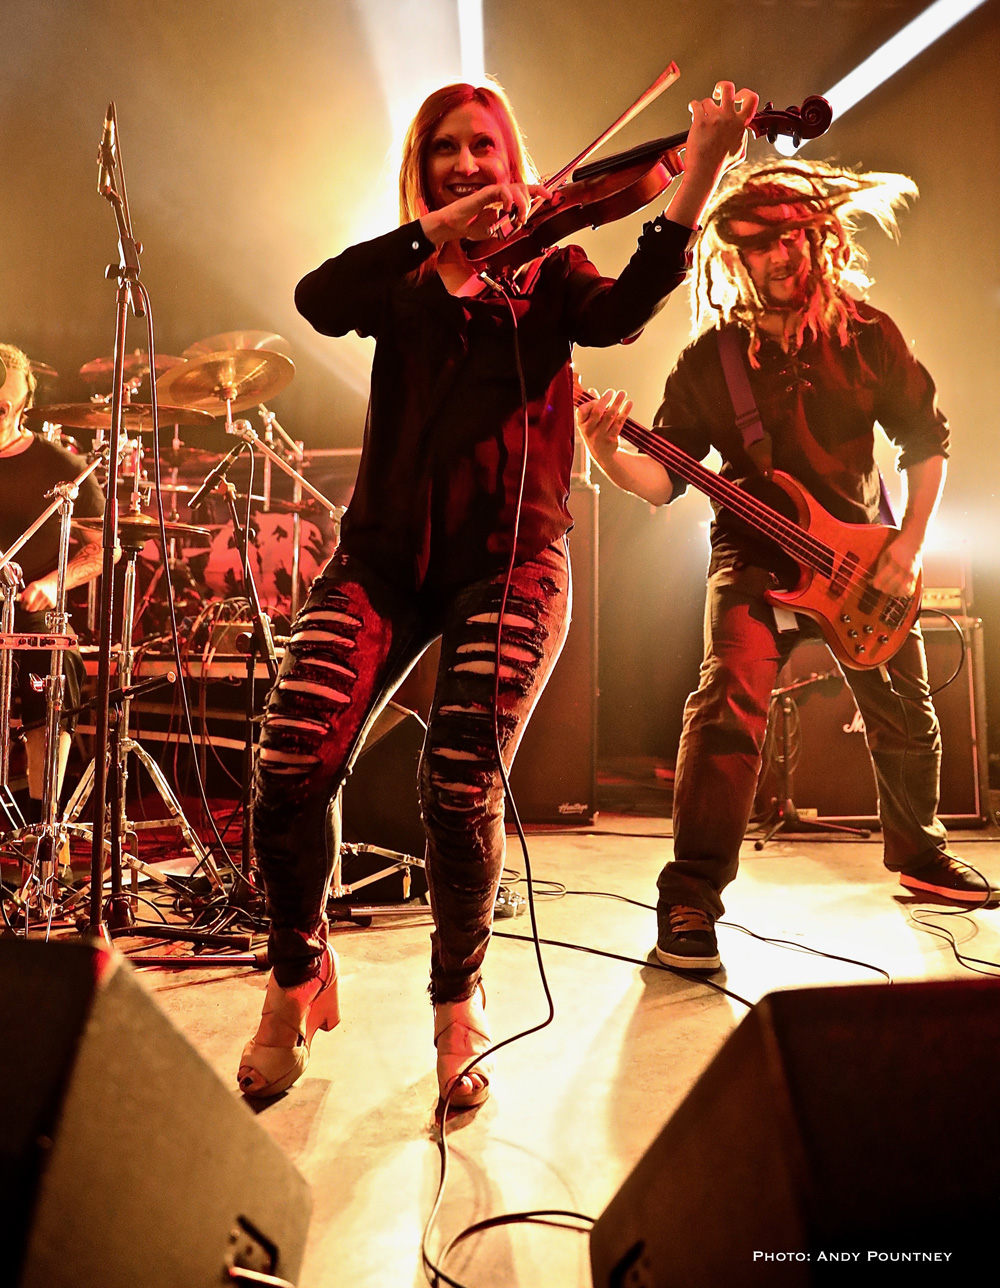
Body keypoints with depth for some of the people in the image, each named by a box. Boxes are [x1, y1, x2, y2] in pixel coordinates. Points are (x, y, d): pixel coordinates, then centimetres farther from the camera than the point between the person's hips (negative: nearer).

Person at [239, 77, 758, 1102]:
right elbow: (317, 303, -3)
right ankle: (297, 979, 13)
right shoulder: (401, 277, 19)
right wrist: (429, 231, -12)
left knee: (459, 788, -15)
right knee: (292, 766, -14)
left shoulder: (547, 272, 14)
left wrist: (702, 173, -21)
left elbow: (625, 308, -9)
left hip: (507, 556, -1)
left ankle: (457, 1001, 13)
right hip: (385, 548, 2)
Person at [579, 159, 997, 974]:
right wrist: (609, 455, -30)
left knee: (906, 715, 14)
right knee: (730, 701, -26)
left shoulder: (869, 337, -2)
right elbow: (665, 479, -9)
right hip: (757, 556, -3)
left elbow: (927, 440, 7)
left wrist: (908, 546, -3)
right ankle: (691, 901, -18)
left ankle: (919, 854, 42)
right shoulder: (712, 357, -7)